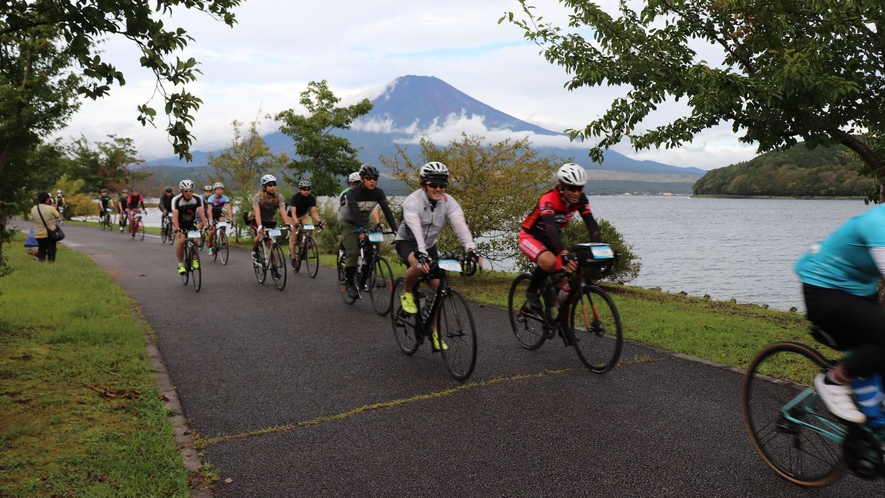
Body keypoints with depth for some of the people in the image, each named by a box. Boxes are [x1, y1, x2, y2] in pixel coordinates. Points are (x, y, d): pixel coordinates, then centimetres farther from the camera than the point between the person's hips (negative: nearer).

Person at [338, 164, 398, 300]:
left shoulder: (379, 193, -15)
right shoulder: (352, 193, -27)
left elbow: (387, 211, -24)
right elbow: (355, 212, -40)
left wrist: (395, 228, -38)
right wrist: (360, 230, -54)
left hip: (364, 222, 5)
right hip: (348, 223, -5)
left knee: (373, 248, -12)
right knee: (353, 253, -19)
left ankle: (363, 279, 8)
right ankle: (350, 284, -8)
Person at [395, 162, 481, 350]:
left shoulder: (449, 202, -17)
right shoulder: (413, 201, -28)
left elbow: (460, 225, -32)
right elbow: (415, 229, -43)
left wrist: (471, 249, -49)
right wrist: (421, 254, -59)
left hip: (429, 245, 5)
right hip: (406, 242, -4)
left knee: (438, 287, -7)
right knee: (419, 265, -38)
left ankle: (435, 332, 8)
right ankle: (406, 293, -6)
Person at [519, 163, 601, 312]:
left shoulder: (580, 200, -13)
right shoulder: (548, 200, -32)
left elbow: (591, 224, -21)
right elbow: (551, 228, -45)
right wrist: (564, 254, -60)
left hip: (550, 239, 7)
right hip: (530, 237, -6)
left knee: (562, 282, -4)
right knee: (550, 262, -35)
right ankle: (531, 291, -10)